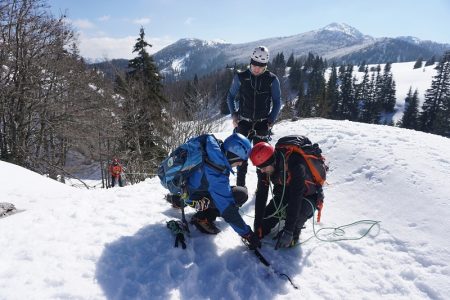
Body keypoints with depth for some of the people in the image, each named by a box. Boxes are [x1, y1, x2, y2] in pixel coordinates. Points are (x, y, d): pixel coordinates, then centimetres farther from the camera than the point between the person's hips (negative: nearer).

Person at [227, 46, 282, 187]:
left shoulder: (272, 79, -4)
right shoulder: (240, 77, -3)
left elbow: (277, 102, 4)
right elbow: (230, 96, 9)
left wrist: (271, 121, -4)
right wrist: (234, 115, -2)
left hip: (263, 124, -1)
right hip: (243, 122, 1)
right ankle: (240, 185, 14)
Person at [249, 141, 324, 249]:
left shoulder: (296, 167, -40)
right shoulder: (265, 168, -21)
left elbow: (295, 200, -40)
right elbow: (261, 195, -18)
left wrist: (288, 231, -39)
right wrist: (258, 224, -19)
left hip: (308, 195, -4)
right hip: (284, 193, 5)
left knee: (299, 212, -33)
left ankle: (294, 232, -4)